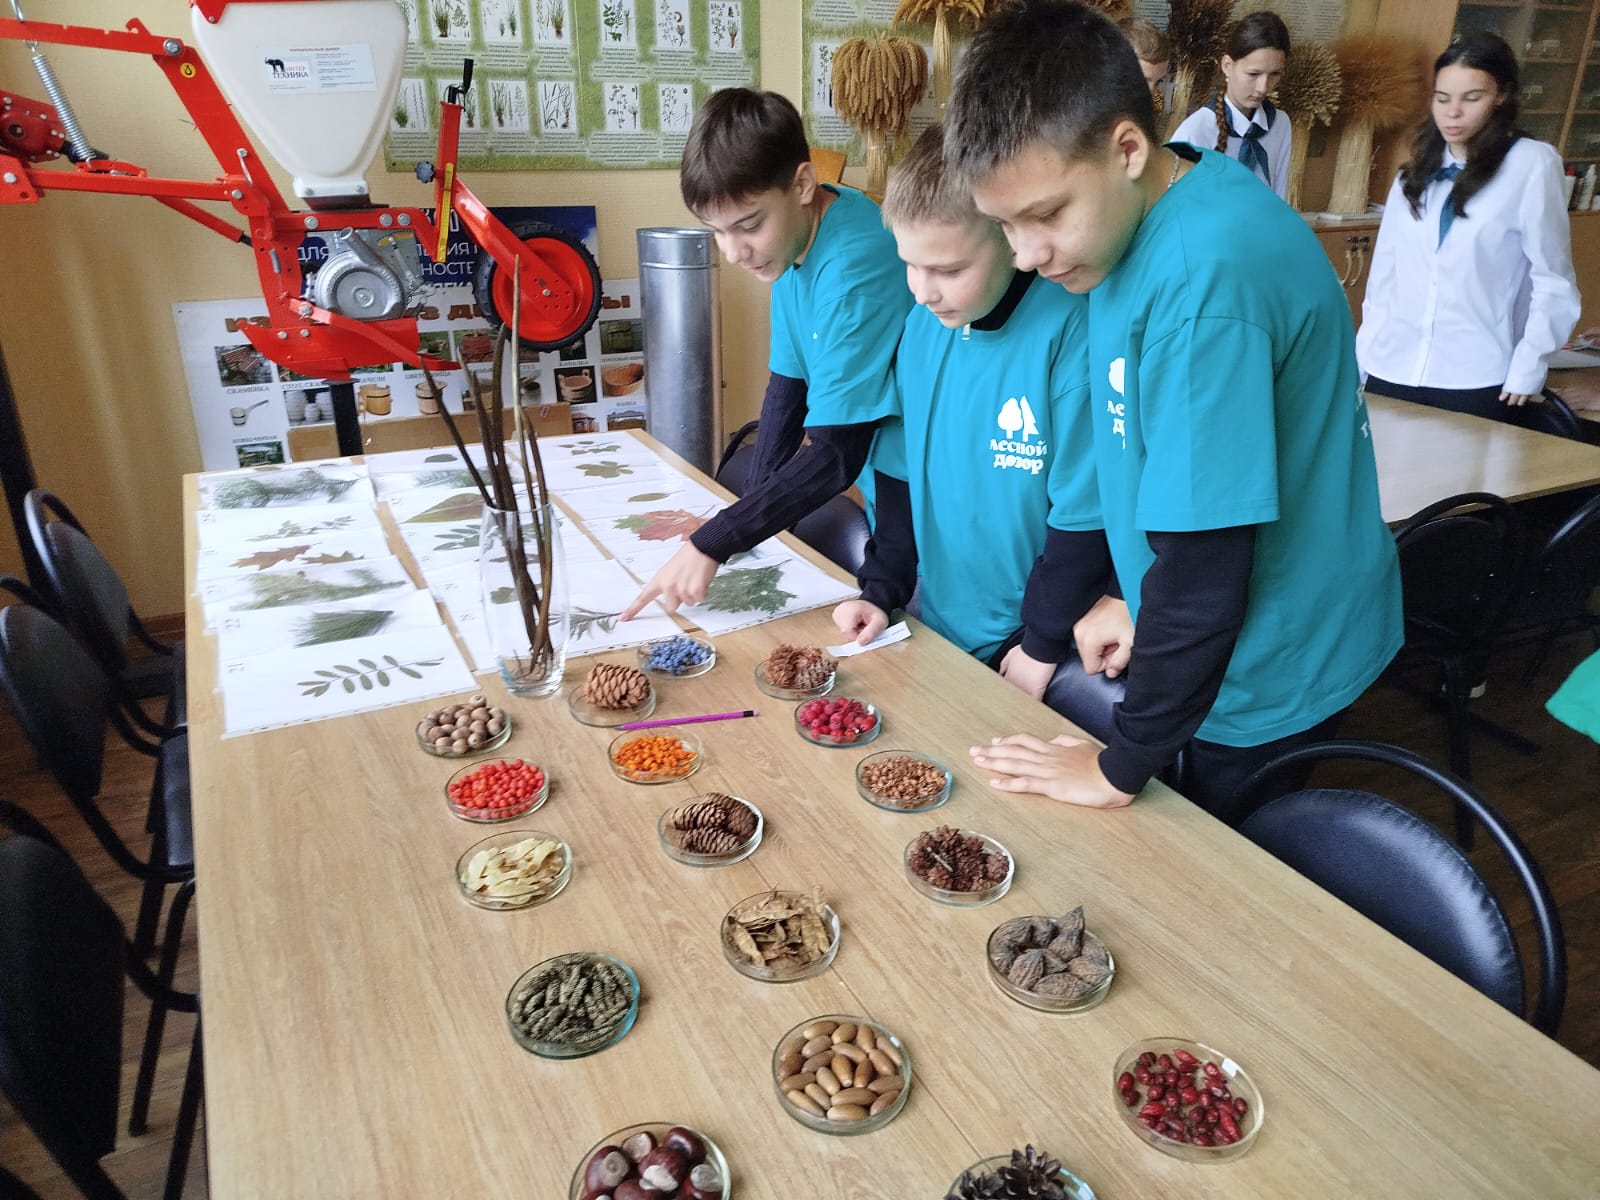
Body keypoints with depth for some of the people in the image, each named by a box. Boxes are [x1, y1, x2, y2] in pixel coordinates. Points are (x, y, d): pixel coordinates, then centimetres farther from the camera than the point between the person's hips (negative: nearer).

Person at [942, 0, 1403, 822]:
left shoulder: (1206, 283, -31)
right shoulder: (1149, 217, -3)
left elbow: (1207, 561, -28)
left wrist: (1121, 767, -17)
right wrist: (1132, 596, 10)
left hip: (1266, 676, -8)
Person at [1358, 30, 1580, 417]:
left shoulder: (1532, 164, -3)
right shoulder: (1416, 169, 10)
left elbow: (1554, 281, -4)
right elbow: (1384, 272, 8)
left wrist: (1528, 369, -6)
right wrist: (1363, 355, 4)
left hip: (1473, 381, -3)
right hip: (1391, 370, 4)